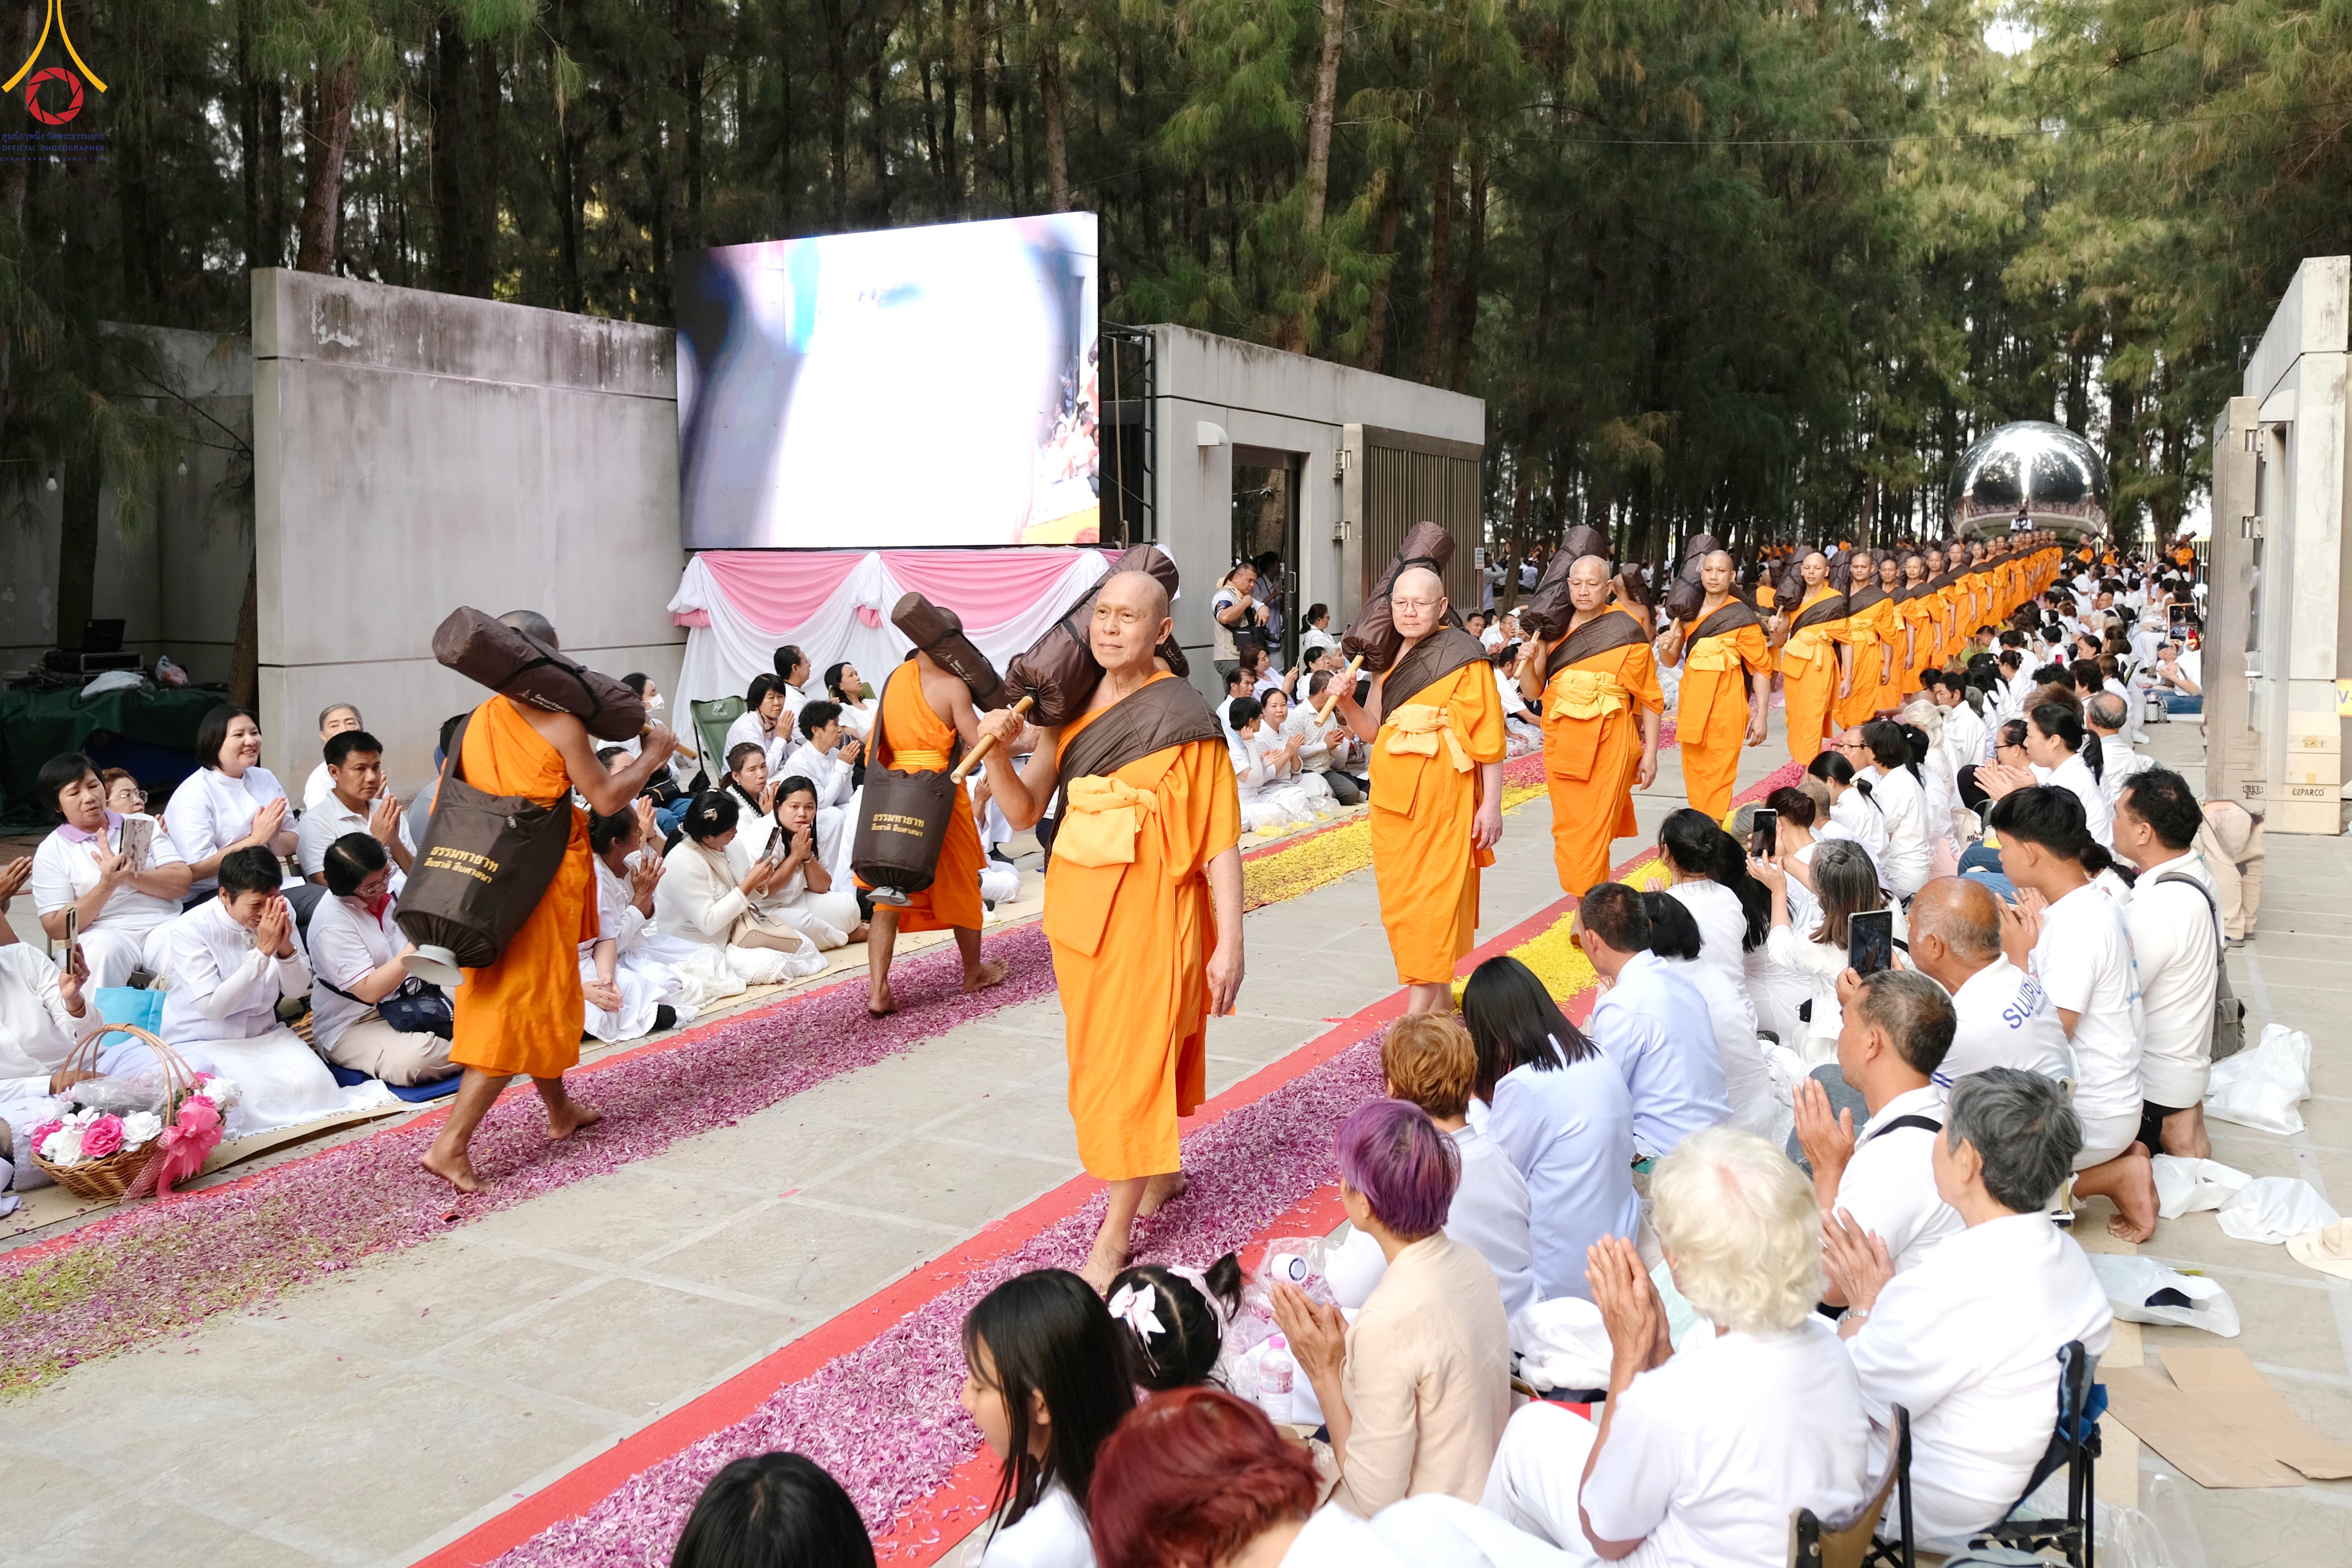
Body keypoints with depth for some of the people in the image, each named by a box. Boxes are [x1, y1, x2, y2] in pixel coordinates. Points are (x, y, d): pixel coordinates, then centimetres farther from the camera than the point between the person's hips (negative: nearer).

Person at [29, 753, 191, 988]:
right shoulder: (51, 852, 9)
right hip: (104, 934, -1)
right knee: (101, 949, -36)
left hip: (164, 926, 1)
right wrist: (106, 886, -13)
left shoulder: (143, 825, 15)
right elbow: (56, 929, -1)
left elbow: (181, 883, 4)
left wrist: (129, 876, -10)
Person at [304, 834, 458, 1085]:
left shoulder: (393, 886, 0)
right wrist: (417, 944, -31)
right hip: (353, 1025, -6)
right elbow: (370, 991, -25)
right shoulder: (332, 923, -20)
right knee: (414, 1060, -34)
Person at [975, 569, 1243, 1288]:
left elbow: (1220, 841, -12)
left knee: (1134, 1061, -2)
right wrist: (997, 750, -15)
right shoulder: (1069, 710, 5)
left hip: (1150, 912, -6)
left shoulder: (1184, 718, -11)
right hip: (1079, 908, 6)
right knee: (1103, 1052, 17)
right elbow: (1023, 812, 3)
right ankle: (1160, 1171, 40)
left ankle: (1113, 1238, 7)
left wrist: (1229, 942, -17)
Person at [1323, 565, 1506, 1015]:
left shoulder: (1463, 659, -7)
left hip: (1442, 796, -6)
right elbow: (1372, 731, 11)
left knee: (1433, 897, -5)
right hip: (1393, 794, 6)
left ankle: (1419, 1014, -4)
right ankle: (1440, 994, 23)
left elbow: (1488, 738, -8)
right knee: (1398, 899, 9)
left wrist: (1491, 805, -12)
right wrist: (1345, 703, -8)